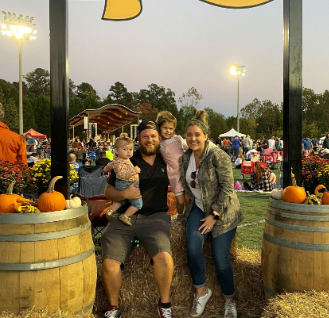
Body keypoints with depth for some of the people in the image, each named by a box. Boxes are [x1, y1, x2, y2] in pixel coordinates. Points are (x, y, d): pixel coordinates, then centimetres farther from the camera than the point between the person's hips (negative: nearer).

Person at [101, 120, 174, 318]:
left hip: (155, 217, -1)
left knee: (164, 256, -28)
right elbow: (108, 192, 8)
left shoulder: (167, 162, 11)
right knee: (109, 262, -18)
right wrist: (124, 193, -12)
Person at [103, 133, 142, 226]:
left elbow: (109, 165, 25)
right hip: (127, 186, -10)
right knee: (138, 204, -1)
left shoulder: (116, 160, 6)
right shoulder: (120, 162, -26)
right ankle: (125, 216, 0)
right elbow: (121, 174, -38)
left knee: (121, 200, 34)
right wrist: (133, 171, -39)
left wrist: (106, 169, 46)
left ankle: (111, 211, 30)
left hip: (120, 184, 10)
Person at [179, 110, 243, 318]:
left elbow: (227, 187, -18)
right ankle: (201, 291, 4)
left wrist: (213, 215, -18)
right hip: (199, 208, 5)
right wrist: (188, 204, 5)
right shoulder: (185, 158, 3)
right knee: (193, 247, -20)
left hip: (222, 211, -4)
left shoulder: (217, 155, -17)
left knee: (221, 259, -5)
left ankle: (230, 301, 20)